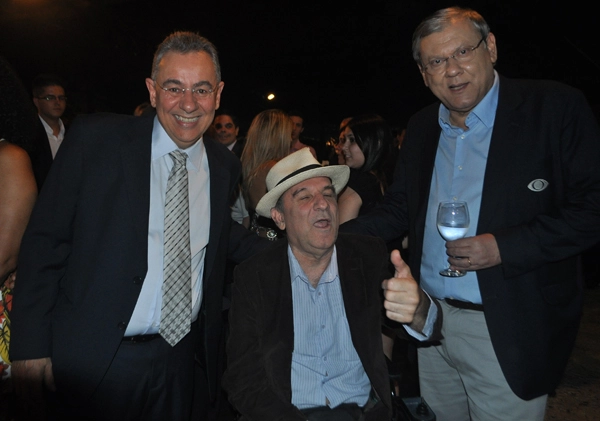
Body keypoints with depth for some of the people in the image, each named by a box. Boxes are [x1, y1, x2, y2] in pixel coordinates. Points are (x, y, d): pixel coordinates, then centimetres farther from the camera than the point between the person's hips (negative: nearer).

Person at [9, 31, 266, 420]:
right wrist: (31, 347, -8)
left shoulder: (225, 167, 1)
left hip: (184, 361, 4)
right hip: (94, 359, -3)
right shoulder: (95, 138, -9)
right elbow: (45, 240, -7)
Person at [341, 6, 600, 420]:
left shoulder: (556, 107, -8)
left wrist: (505, 247, -21)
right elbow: (399, 211, 12)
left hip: (508, 334, -4)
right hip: (430, 324, 5)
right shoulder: (421, 127, 8)